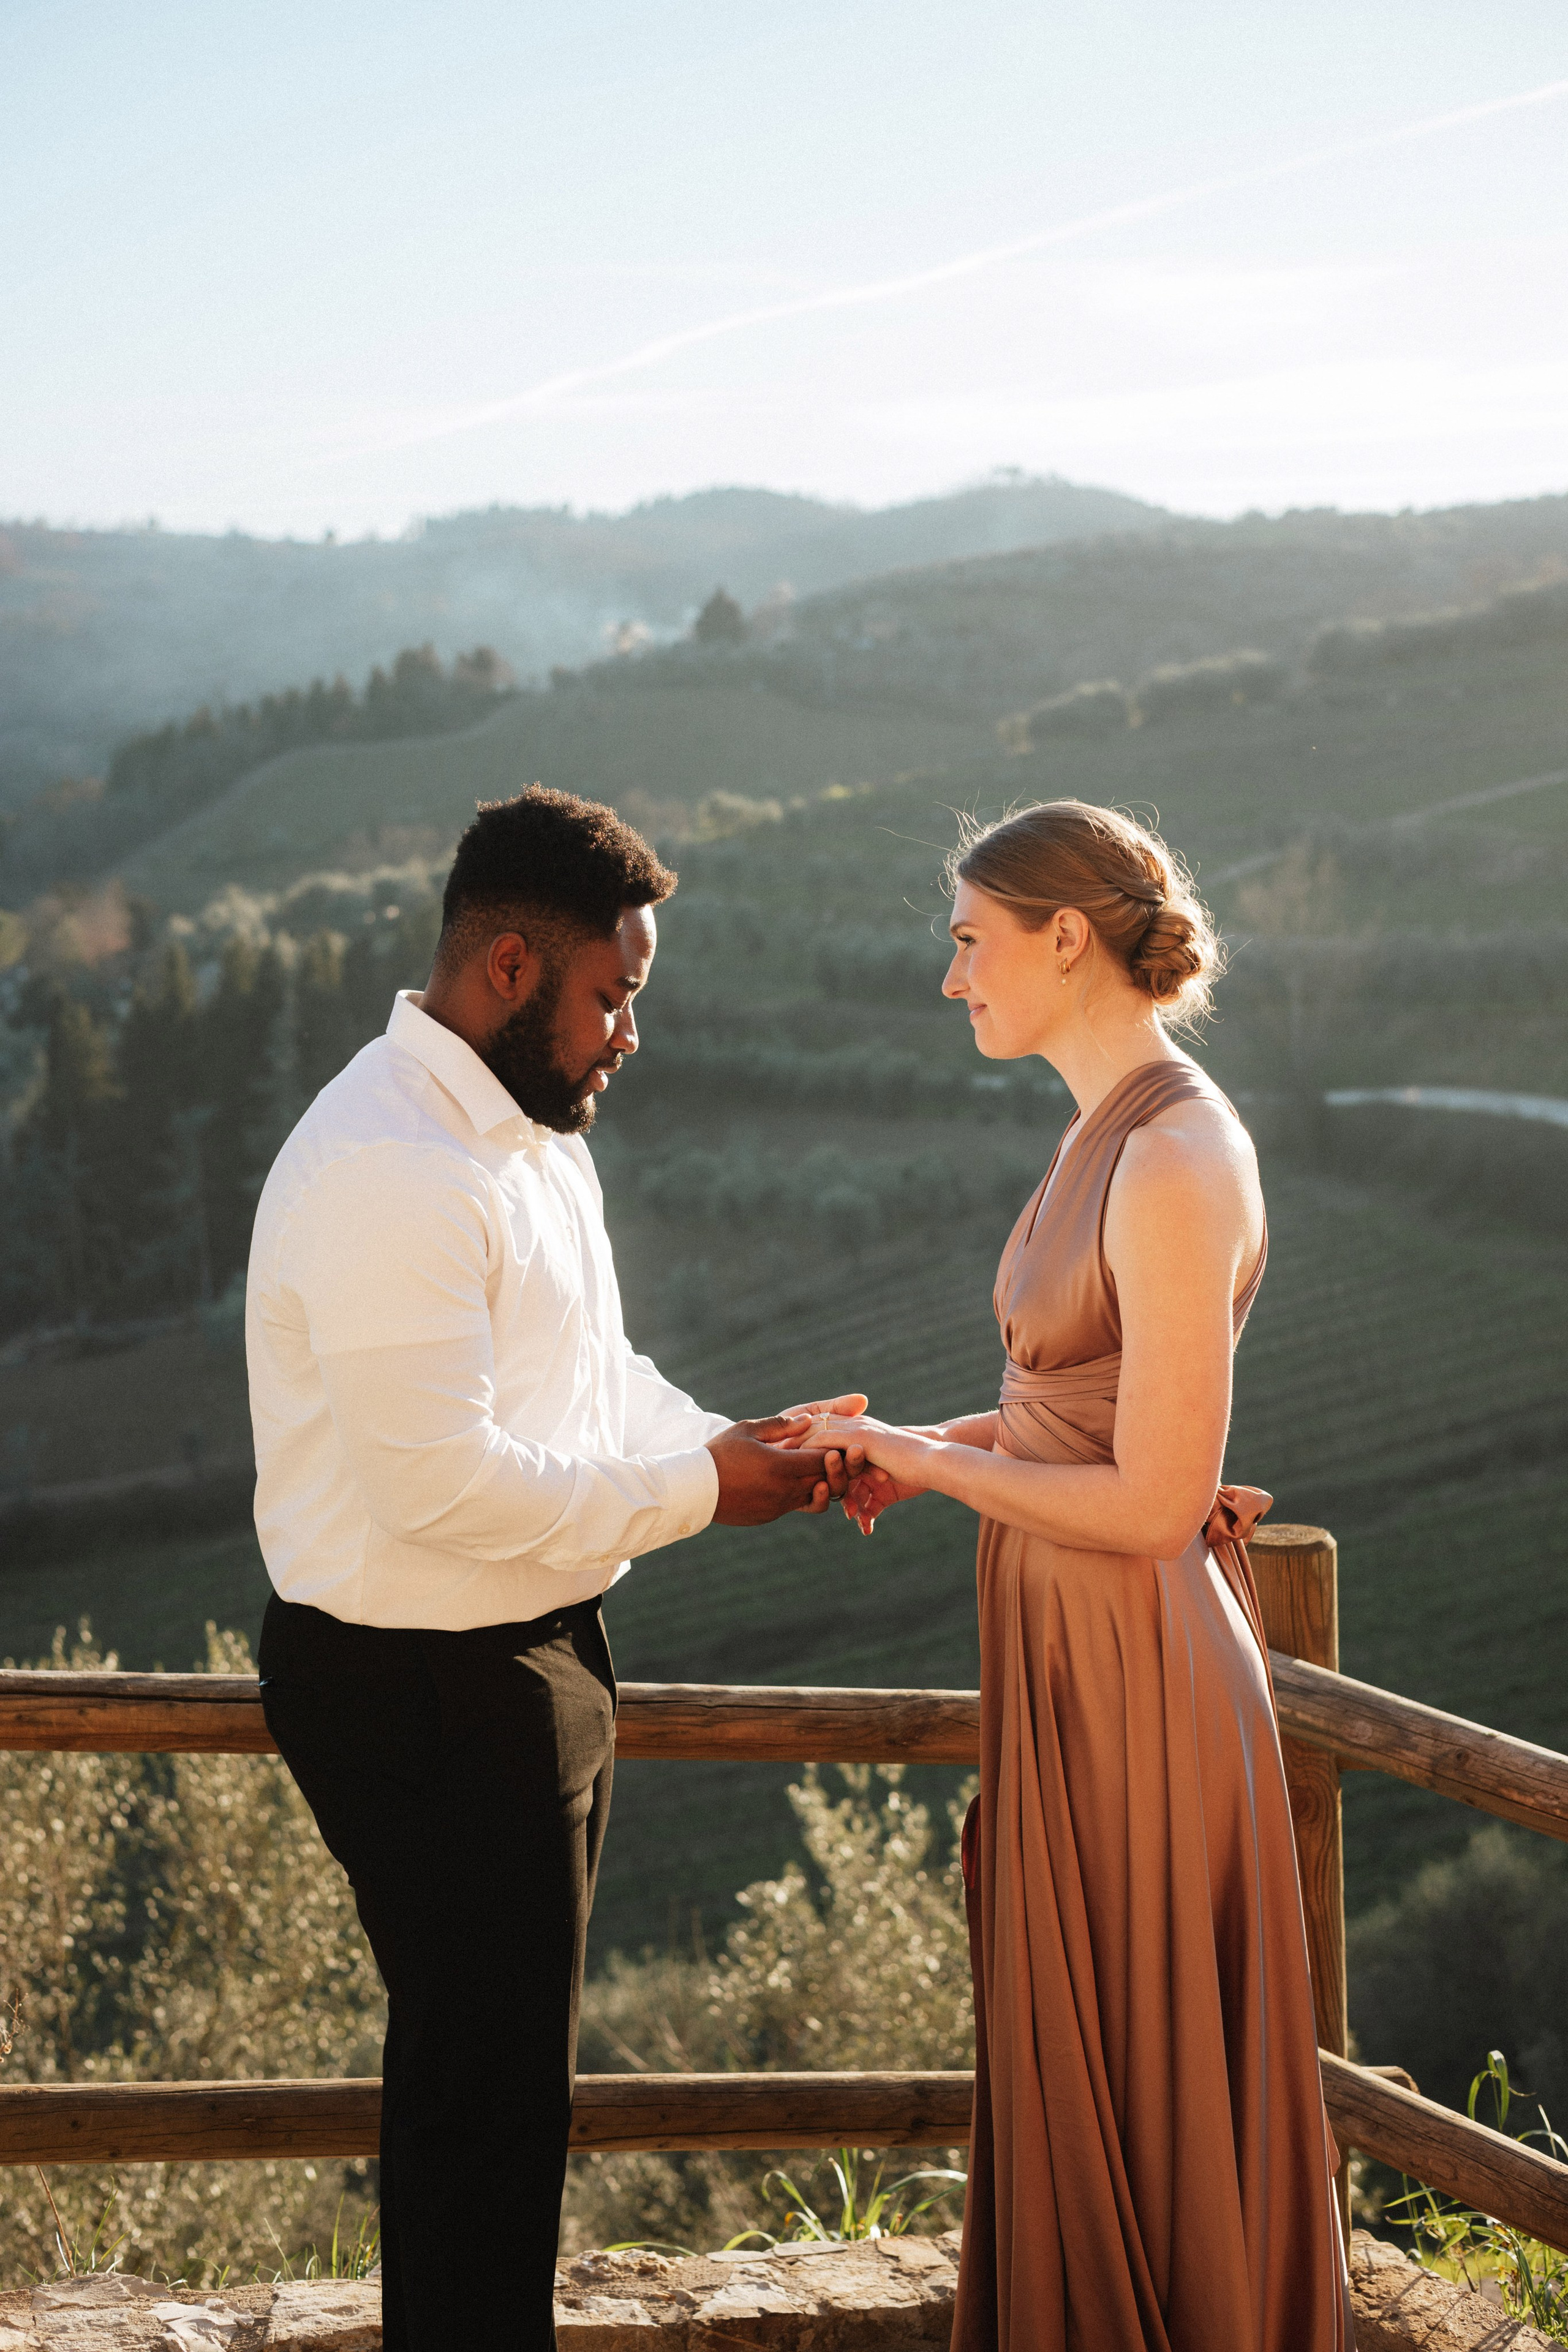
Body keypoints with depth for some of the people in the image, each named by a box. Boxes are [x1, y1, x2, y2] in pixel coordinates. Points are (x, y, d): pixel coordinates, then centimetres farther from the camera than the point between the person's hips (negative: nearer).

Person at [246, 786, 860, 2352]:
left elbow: (598, 1384, 19)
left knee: (502, 2062, 21)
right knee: (485, 2070, 1)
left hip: (528, 1651, 10)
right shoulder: (386, 1172, -24)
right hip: (422, 1689, -10)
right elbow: (442, 1481, -28)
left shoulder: (530, 1133, 11)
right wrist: (696, 1490, -20)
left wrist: (748, 1446, 1)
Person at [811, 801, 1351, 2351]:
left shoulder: (1175, 1165, -22)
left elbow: (1155, 1499, -23)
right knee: (1066, 2063, 20)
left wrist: (929, 1464, -12)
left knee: (1134, 2089, 6)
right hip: (1068, 1651, 9)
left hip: (1129, 1674, -9)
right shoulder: (1114, 1134, 8)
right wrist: (921, 1440, 5)